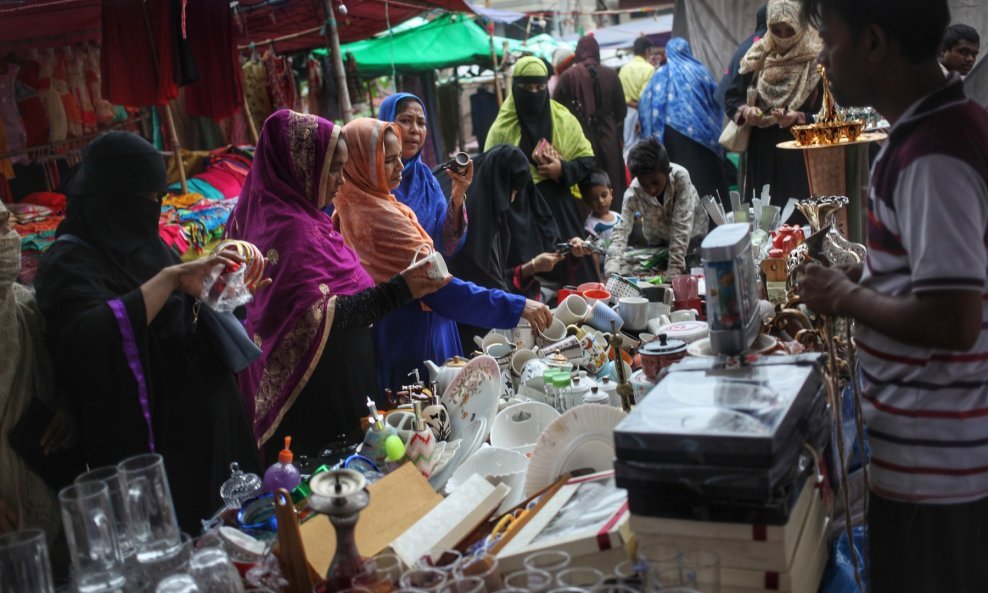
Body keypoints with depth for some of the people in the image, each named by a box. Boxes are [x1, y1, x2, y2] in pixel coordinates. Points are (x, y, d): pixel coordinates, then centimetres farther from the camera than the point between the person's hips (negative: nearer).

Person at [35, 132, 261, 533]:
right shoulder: (70, 262, -15)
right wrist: (169, 277, -35)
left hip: (201, 429, 8)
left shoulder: (141, 246, 7)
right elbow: (90, 338, -35)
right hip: (149, 445, -7)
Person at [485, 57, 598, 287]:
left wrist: (563, 170, -10)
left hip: (561, 211, 2)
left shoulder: (564, 120, 5)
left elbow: (587, 159, 8)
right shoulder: (502, 128, -1)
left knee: (569, 272, 2)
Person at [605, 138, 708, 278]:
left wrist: (674, 269, -37)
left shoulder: (681, 176, -35)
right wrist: (611, 272, -51)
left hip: (691, 236, -1)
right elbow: (621, 231, -36)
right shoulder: (634, 193, -30)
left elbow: (682, 225, -35)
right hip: (658, 242, 1)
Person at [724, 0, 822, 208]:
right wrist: (745, 110, -10)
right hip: (762, 154, 3)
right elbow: (732, 97, 11)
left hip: (802, 158, -3)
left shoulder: (816, 61, -5)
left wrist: (798, 118, -23)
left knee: (799, 217, -6)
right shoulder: (758, 57, 7)